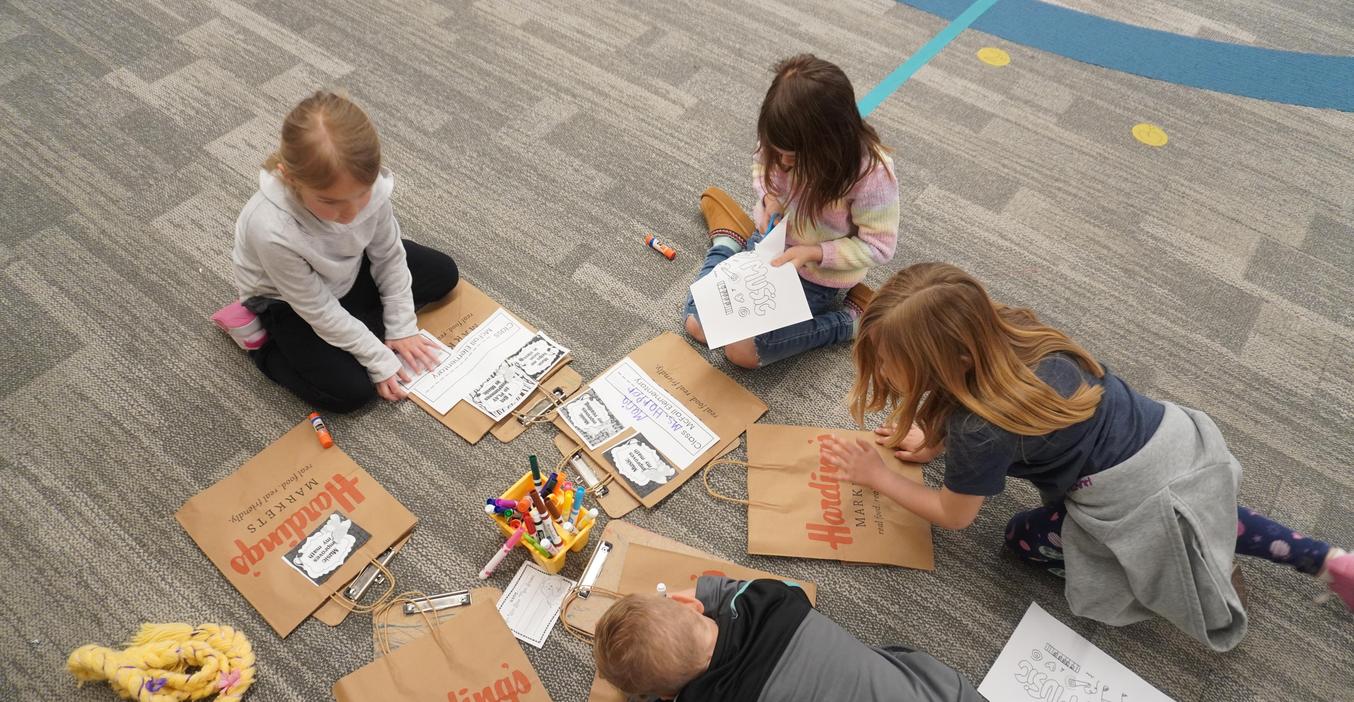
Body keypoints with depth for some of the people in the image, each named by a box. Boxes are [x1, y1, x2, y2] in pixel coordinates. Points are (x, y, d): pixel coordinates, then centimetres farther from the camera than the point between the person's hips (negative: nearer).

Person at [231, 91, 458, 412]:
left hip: (348, 269, 5)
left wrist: (401, 326, -8)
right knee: (351, 391, -17)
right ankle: (269, 351, 8)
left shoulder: (364, 184, -31)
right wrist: (380, 360, -21)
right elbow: (319, 311, -28)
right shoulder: (272, 232, -43)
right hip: (289, 304, -5)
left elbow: (389, 255, -12)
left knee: (443, 274, 4)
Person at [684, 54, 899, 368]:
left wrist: (812, 252, -29)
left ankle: (850, 317, 0)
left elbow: (878, 246, -21)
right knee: (698, 324, 3)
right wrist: (769, 198, -17)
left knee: (743, 349, -15)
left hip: (819, 276, -4)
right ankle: (728, 244, 29)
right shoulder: (788, 139, -22)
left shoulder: (872, 173, -35)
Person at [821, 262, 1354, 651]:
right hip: (1174, 435, 8)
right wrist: (940, 440, 6)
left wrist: (876, 476, -1)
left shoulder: (980, 430, -30)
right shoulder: (1004, 330, -11)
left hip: (1140, 495, -8)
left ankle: (1201, 576, 12)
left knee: (1025, 540, 13)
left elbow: (953, 516, -9)